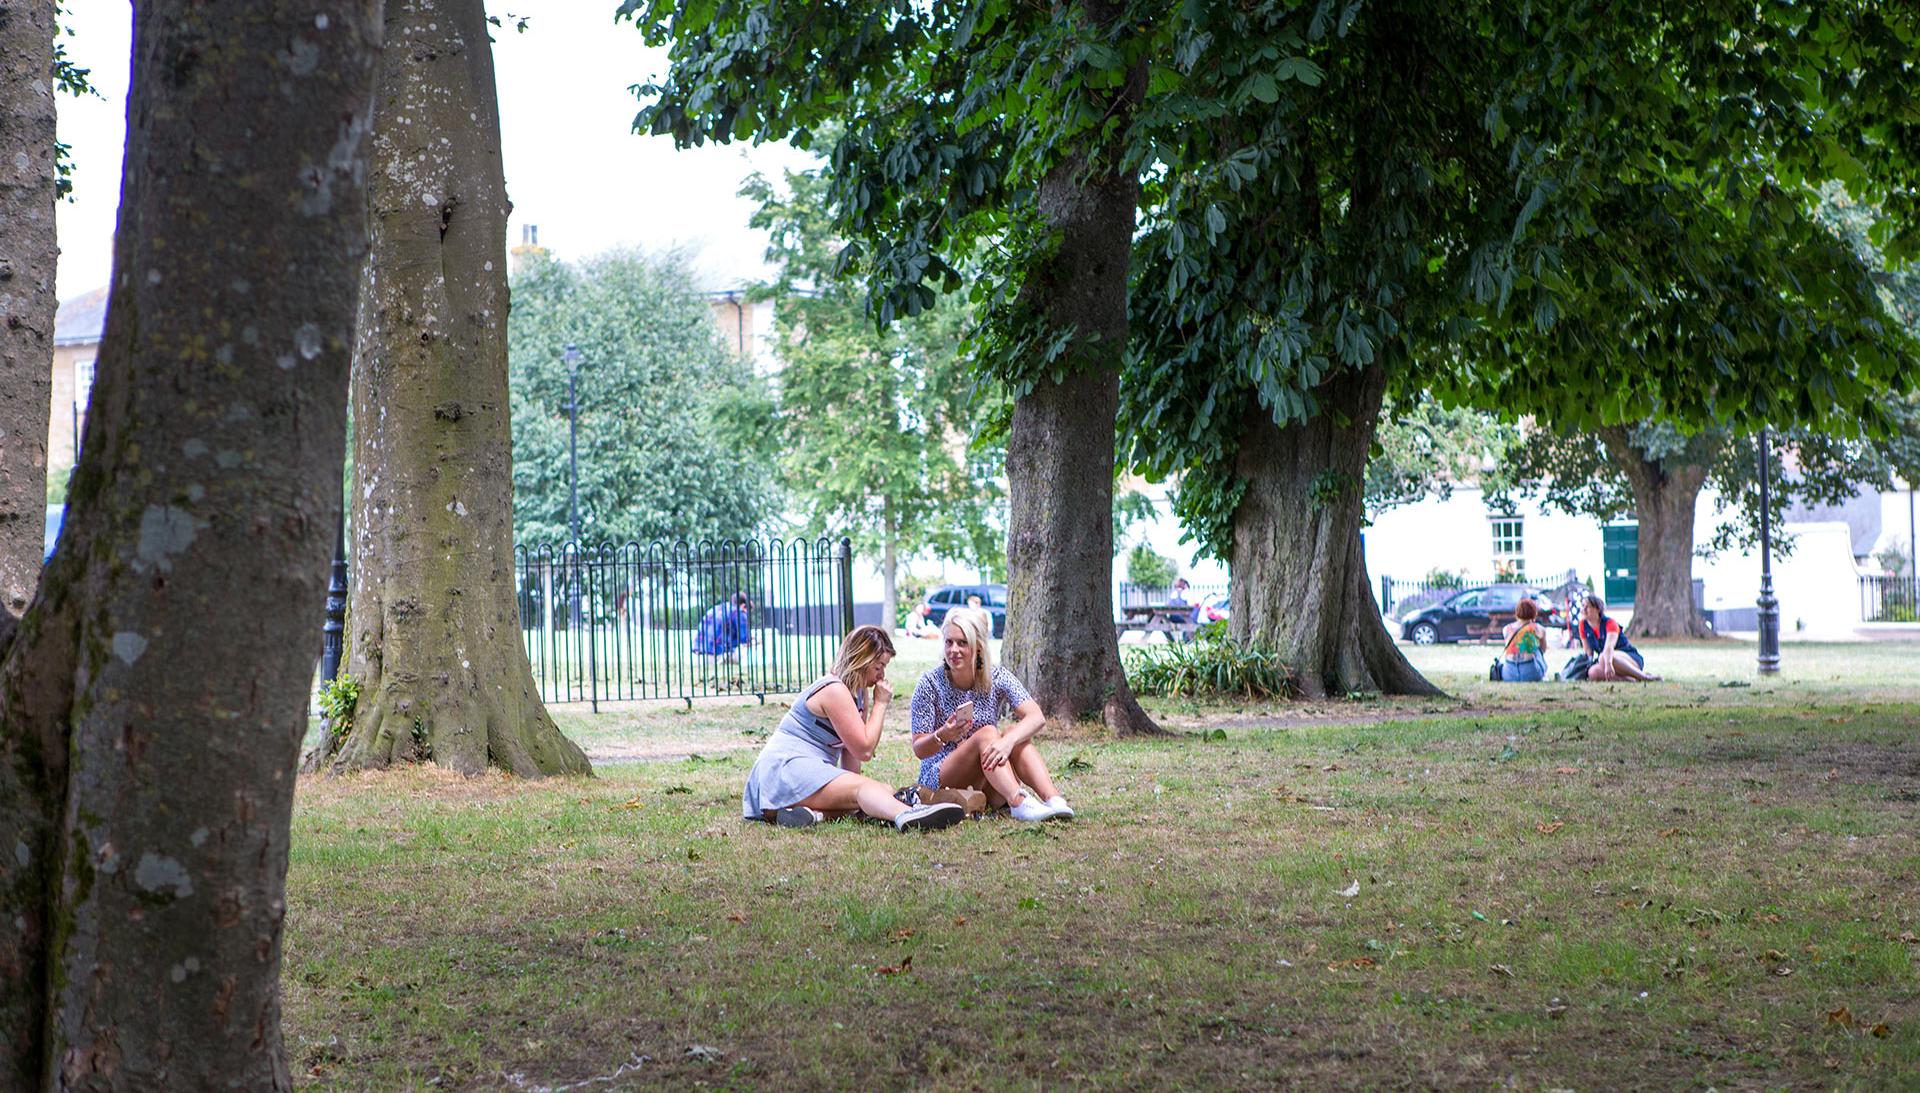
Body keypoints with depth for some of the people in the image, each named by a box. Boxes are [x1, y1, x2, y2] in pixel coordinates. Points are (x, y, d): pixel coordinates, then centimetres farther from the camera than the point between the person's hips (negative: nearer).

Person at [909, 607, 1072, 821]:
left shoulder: (997, 678, -3)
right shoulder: (931, 684, -9)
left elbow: (1037, 717, -17)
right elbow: (919, 750, -8)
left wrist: (1008, 740, -37)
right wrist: (942, 736, -31)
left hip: (987, 784, 3)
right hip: (939, 780, -3)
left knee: (1016, 734, -23)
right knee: (986, 733, -28)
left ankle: (1054, 800, -40)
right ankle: (1019, 804, -49)